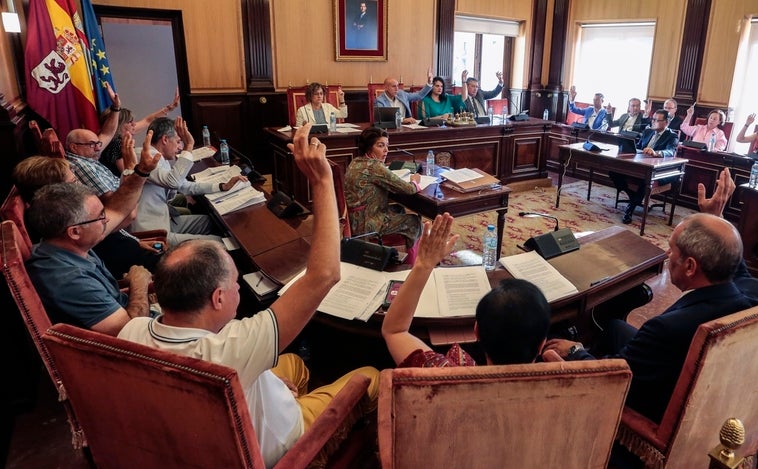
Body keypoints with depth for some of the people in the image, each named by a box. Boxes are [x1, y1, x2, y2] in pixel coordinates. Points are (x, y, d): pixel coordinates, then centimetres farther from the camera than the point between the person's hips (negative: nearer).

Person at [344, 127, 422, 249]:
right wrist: (415, 181, 3)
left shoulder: (356, 162, 4)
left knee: (399, 209, 27)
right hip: (365, 225, -9)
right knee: (414, 221, 8)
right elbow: (408, 189, -20)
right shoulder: (374, 166, -23)